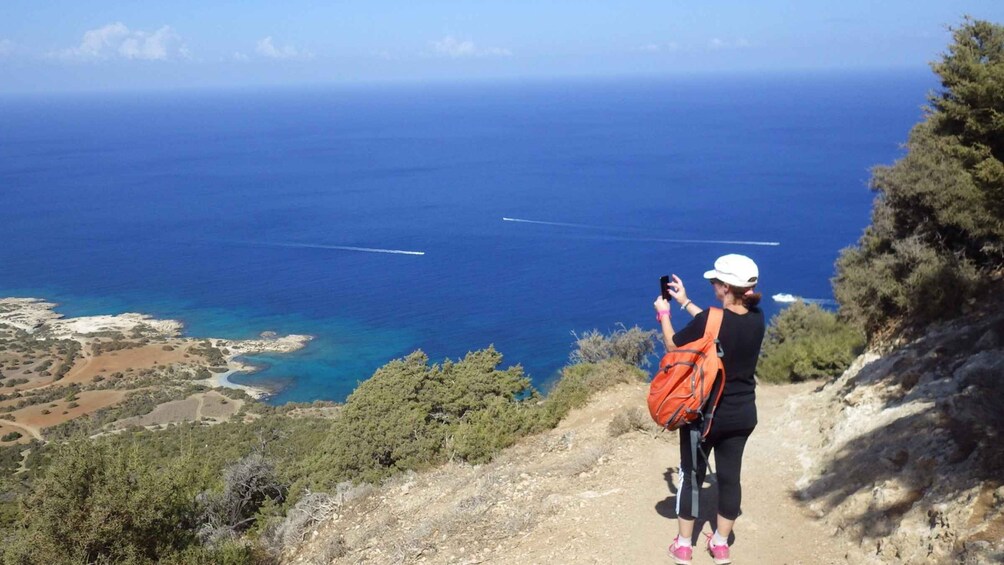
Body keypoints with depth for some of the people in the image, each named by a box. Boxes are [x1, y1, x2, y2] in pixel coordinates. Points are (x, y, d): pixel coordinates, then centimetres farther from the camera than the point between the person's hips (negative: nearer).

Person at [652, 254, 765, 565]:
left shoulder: (707, 320, -23)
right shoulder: (756, 319, -7)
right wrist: (685, 302, 17)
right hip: (742, 415, 4)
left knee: (691, 476, 11)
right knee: (730, 476, 15)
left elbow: (673, 345, -7)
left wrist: (663, 312, 9)